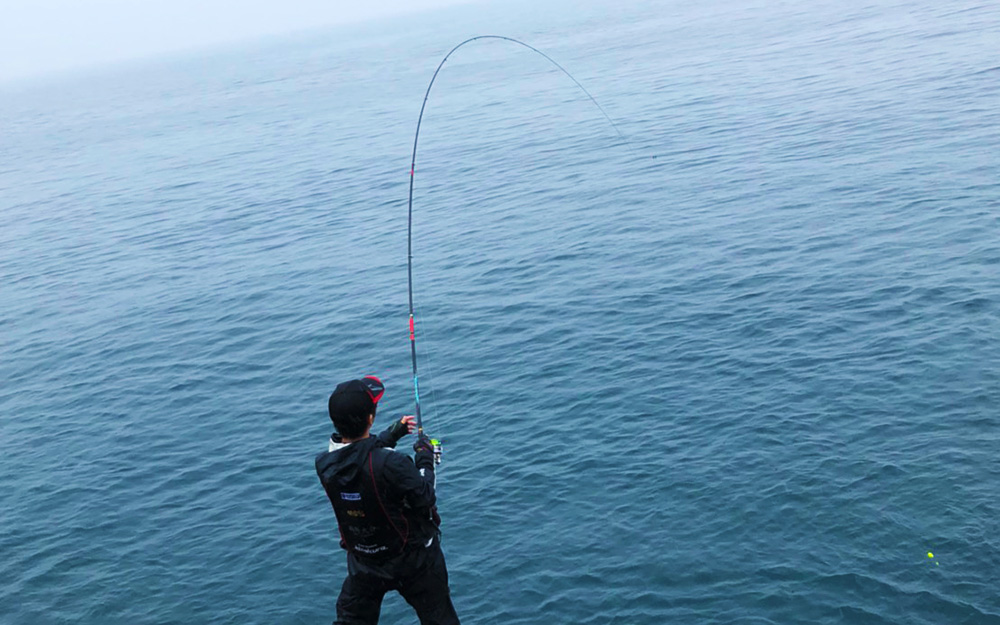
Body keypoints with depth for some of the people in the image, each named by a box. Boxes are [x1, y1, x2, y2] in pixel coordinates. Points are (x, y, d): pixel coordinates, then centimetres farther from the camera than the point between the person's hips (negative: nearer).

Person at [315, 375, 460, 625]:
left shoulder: (324, 464, -16)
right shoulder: (391, 464, -35)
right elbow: (426, 501, -20)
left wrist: (391, 434, 12)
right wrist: (425, 460, -6)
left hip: (364, 561, 4)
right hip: (413, 560, -4)